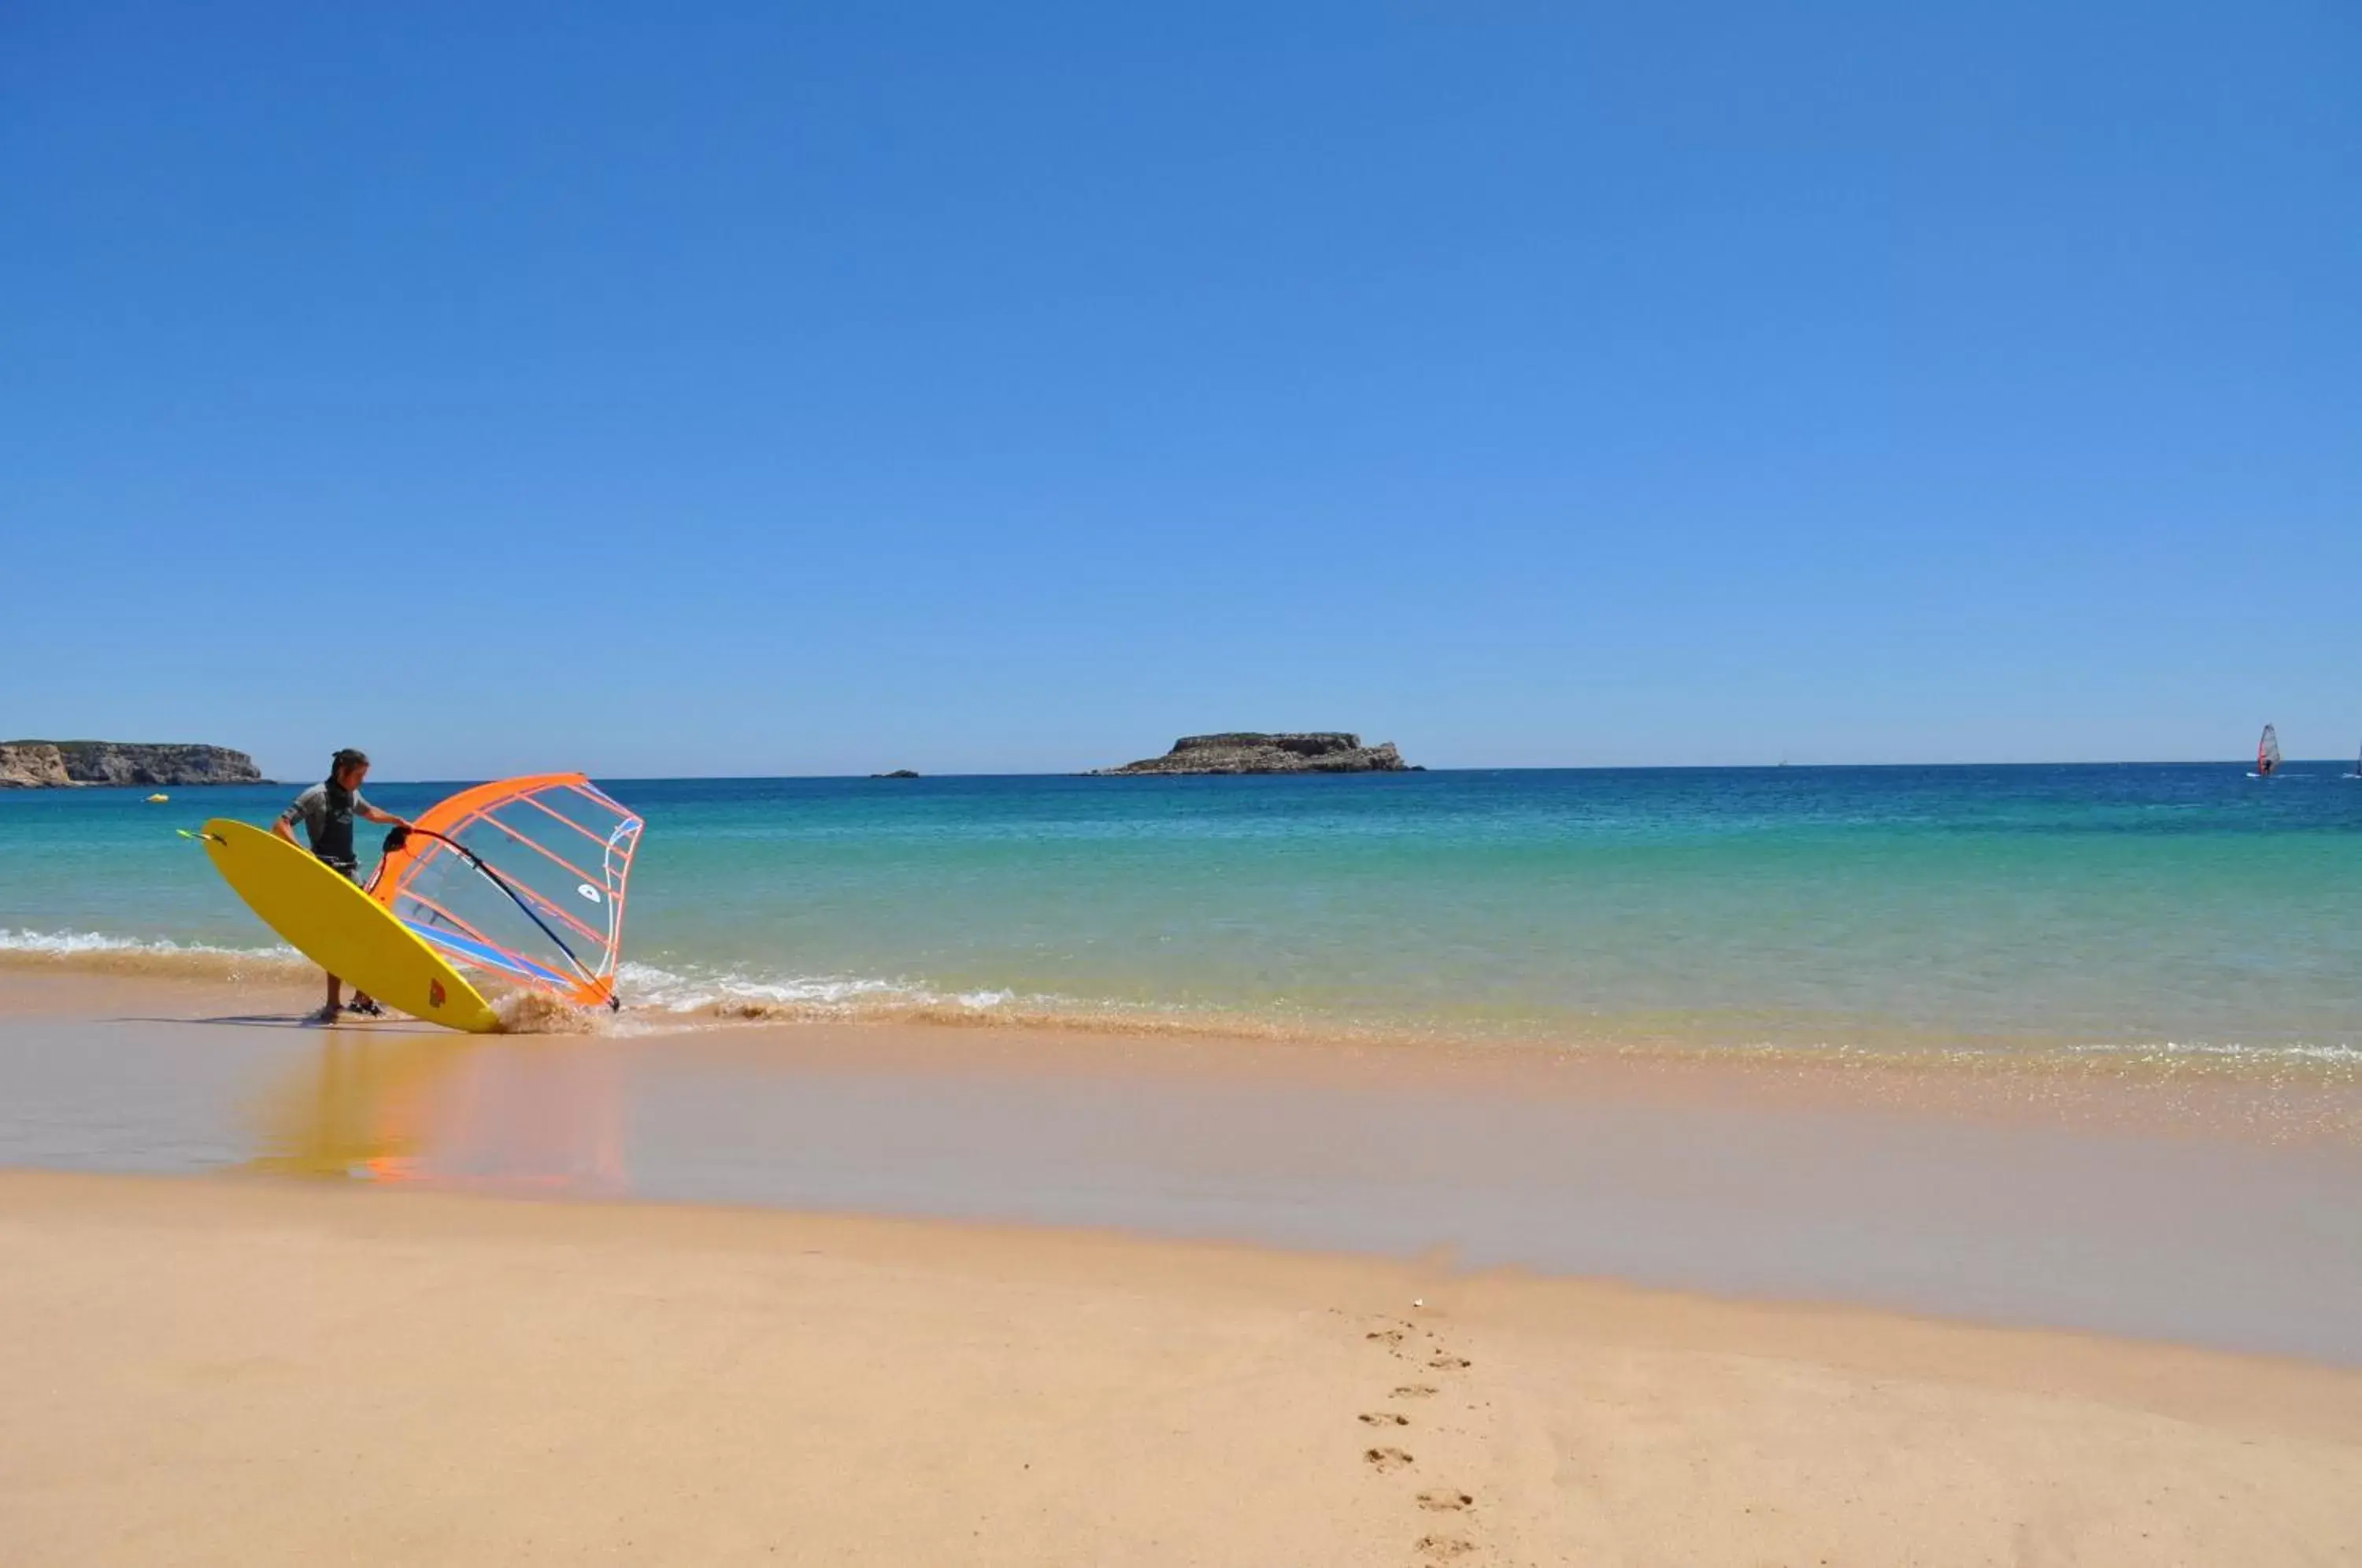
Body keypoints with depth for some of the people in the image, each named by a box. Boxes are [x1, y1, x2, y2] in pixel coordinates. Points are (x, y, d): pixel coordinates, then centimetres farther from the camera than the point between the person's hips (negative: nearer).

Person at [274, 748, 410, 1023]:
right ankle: (333, 1004, -13)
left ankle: (362, 997, 18)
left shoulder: (351, 796, 14)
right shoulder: (316, 796, -9)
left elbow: (370, 812, 37)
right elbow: (280, 826, -15)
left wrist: (398, 821, 44)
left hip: (351, 871, 8)